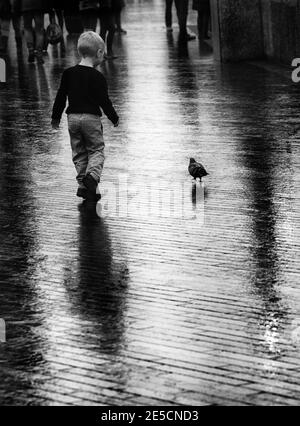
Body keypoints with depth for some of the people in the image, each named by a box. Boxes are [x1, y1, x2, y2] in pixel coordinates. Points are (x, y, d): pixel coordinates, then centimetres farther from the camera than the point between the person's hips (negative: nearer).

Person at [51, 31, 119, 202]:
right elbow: (104, 101, -8)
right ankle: (92, 175, -19)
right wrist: (115, 118, 7)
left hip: (73, 117, 4)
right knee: (96, 150, 5)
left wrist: (56, 117, 18)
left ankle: (83, 184, 9)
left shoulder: (69, 73, 2)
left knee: (79, 152, 13)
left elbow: (61, 97, 7)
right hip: (91, 118, -4)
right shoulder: (98, 77, -11)